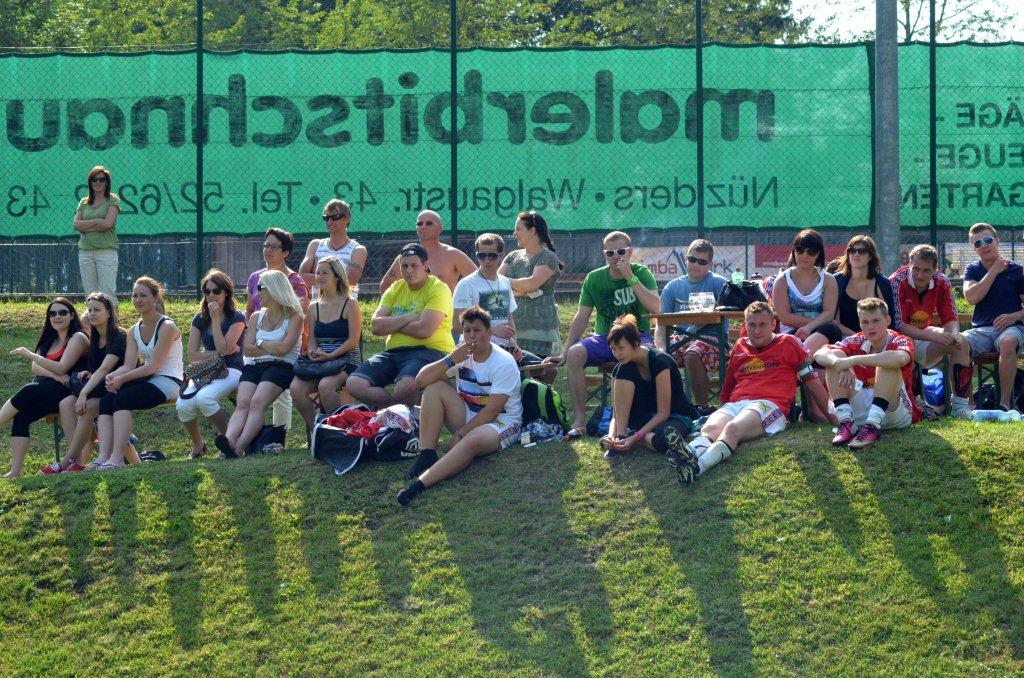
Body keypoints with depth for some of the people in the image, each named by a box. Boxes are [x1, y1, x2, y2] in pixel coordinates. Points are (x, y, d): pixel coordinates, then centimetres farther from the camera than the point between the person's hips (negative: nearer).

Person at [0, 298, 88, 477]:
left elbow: (61, 368, -14)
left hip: (69, 391, -6)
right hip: (47, 393, 6)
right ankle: (16, 471, -29)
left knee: (28, 391, -30)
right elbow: (35, 368, 8)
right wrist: (54, 375, -13)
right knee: (21, 417, -20)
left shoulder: (77, 338, -1)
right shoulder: (49, 340, 23)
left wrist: (31, 355, -16)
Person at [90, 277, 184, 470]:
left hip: (168, 382, -7)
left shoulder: (167, 327, -10)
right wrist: (113, 375, -20)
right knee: (106, 401, -18)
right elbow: (128, 365, 3)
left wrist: (122, 379, -21)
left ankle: (116, 458, -38)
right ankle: (103, 456, -31)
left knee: (123, 397, -30)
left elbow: (153, 365, -17)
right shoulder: (134, 331, 13)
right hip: (147, 379, 7)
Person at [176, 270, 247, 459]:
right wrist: (217, 353, -8)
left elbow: (223, 348, -15)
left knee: (204, 398, -35)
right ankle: (198, 445, -1)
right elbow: (192, 356, 4)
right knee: (183, 406, -26)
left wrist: (215, 318, -12)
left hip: (230, 371, -4)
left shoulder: (237, 318, -2)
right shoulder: (199, 320, 11)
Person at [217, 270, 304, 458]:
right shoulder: (256, 317, 23)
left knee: (257, 402, -30)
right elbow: (247, 349, 10)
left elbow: (283, 348, -8)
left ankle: (238, 447, -47)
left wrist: (261, 343, 5)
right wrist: (273, 348, -1)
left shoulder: (294, 317, 6)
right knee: (242, 403, -24)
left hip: (281, 367, -5)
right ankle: (229, 440, -49)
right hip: (255, 367, 5)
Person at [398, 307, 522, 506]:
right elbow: (421, 380, -7)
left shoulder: (504, 363, -15)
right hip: (469, 417, 6)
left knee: (473, 440, -40)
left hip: (502, 422, -6)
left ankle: (421, 483, -52)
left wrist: (459, 435, -21)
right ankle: (426, 454, -23)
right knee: (434, 388, -14)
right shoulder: (461, 355, 2)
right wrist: (450, 360, -22)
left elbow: (492, 410, -20)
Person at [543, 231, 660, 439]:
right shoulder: (594, 278, 4)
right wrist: (564, 353, -5)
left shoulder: (642, 273, -3)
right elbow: (581, 318, 3)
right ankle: (579, 419, -25)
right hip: (604, 338, 2)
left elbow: (655, 307, -18)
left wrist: (630, 277, -22)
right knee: (575, 353, -28)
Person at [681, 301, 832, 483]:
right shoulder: (739, 347, 28)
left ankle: (696, 467, -67)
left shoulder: (788, 343, 16)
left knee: (733, 429, -38)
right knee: (709, 428, -33)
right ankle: (688, 458, -67)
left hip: (769, 403, -4)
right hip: (734, 404, 5)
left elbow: (811, 381, 15)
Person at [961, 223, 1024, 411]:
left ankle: (1005, 403, -35)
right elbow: (971, 297, -5)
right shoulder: (972, 270, 15)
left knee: (1007, 342, -40)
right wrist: (994, 271, -3)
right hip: (980, 330, 2)